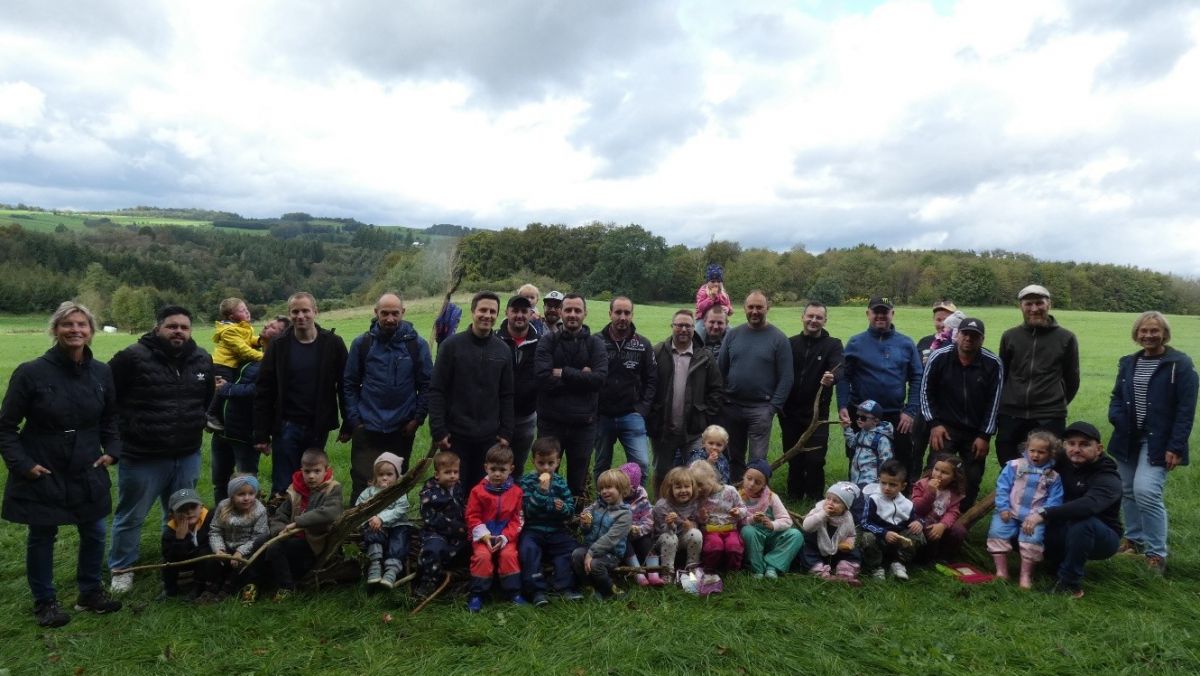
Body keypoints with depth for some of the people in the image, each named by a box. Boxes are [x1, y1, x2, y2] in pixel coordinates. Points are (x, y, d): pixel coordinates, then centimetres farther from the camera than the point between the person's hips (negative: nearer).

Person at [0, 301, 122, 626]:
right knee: (42, 538, 12)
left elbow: (110, 418, 11)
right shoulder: (31, 372, -14)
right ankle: (45, 602, 30)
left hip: (88, 474, 3)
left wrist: (112, 450, -1)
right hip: (42, 474, -3)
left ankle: (90, 593, 32)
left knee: (94, 534, 12)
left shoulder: (102, 373, -3)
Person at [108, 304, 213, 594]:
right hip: (141, 456, -5)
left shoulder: (202, 360, 3)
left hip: (187, 455, 5)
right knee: (131, 516, 11)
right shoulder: (133, 357, -14)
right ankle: (121, 568, 30)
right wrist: (121, 431, -3)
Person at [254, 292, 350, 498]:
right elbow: (263, 392, -1)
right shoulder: (278, 346, -2)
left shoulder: (333, 344, -2)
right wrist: (261, 434, -4)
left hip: (319, 427, 1)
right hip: (286, 426, -1)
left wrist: (348, 425, 1)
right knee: (283, 487, 2)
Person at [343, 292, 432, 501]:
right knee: (362, 485, -2)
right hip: (366, 429, 0)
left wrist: (417, 419, -5)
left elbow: (427, 385, 0)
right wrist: (354, 420, -2)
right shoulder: (361, 343, 0)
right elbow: (349, 384, 3)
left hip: (402, 430, 0)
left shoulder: (417, 344, -2)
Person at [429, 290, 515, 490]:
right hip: (456, 436, -3)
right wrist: (438, 430, -11)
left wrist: (506, 432, 3)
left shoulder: (503, 350, 5)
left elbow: (506, 396, 8)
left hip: (489, 437, 3)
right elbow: (437, 391, -6)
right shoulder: (452, 345, -5)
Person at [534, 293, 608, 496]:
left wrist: (564, 373, -13)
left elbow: (600, 378, -13)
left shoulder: (595, 344, 4)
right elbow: (544, 379, -14)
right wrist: (580, 377, -13)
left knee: (578, 483, 12)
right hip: (551, 422, 0)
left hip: (583, 423, 1)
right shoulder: (548, 342, 1)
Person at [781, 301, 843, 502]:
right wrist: (778, 404, -4)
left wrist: (832, 378, -41)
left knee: (815, 459, -3)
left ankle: (815, 499, 12)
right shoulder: (791, 343, 8)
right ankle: (794, 498, 25)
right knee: (793, 459, 11)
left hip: (817, 413, -2)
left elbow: (838, 369, -18)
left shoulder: (833, 345, 1)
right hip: (790, 412, 2)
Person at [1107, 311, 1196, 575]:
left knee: (1146, 492, -17)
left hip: (1158, 442, -6)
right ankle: (1135, 540, 30)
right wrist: (1116, 417, -5)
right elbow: (1116, 397, 18)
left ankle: (1157, 554, -3)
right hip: (1129, 439, 6)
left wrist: (1175, 447, -15)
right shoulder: (1128, 363, 10)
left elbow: (1186, 410, -10)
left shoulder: (1180, 364, -7)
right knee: (1128, 491, 12)